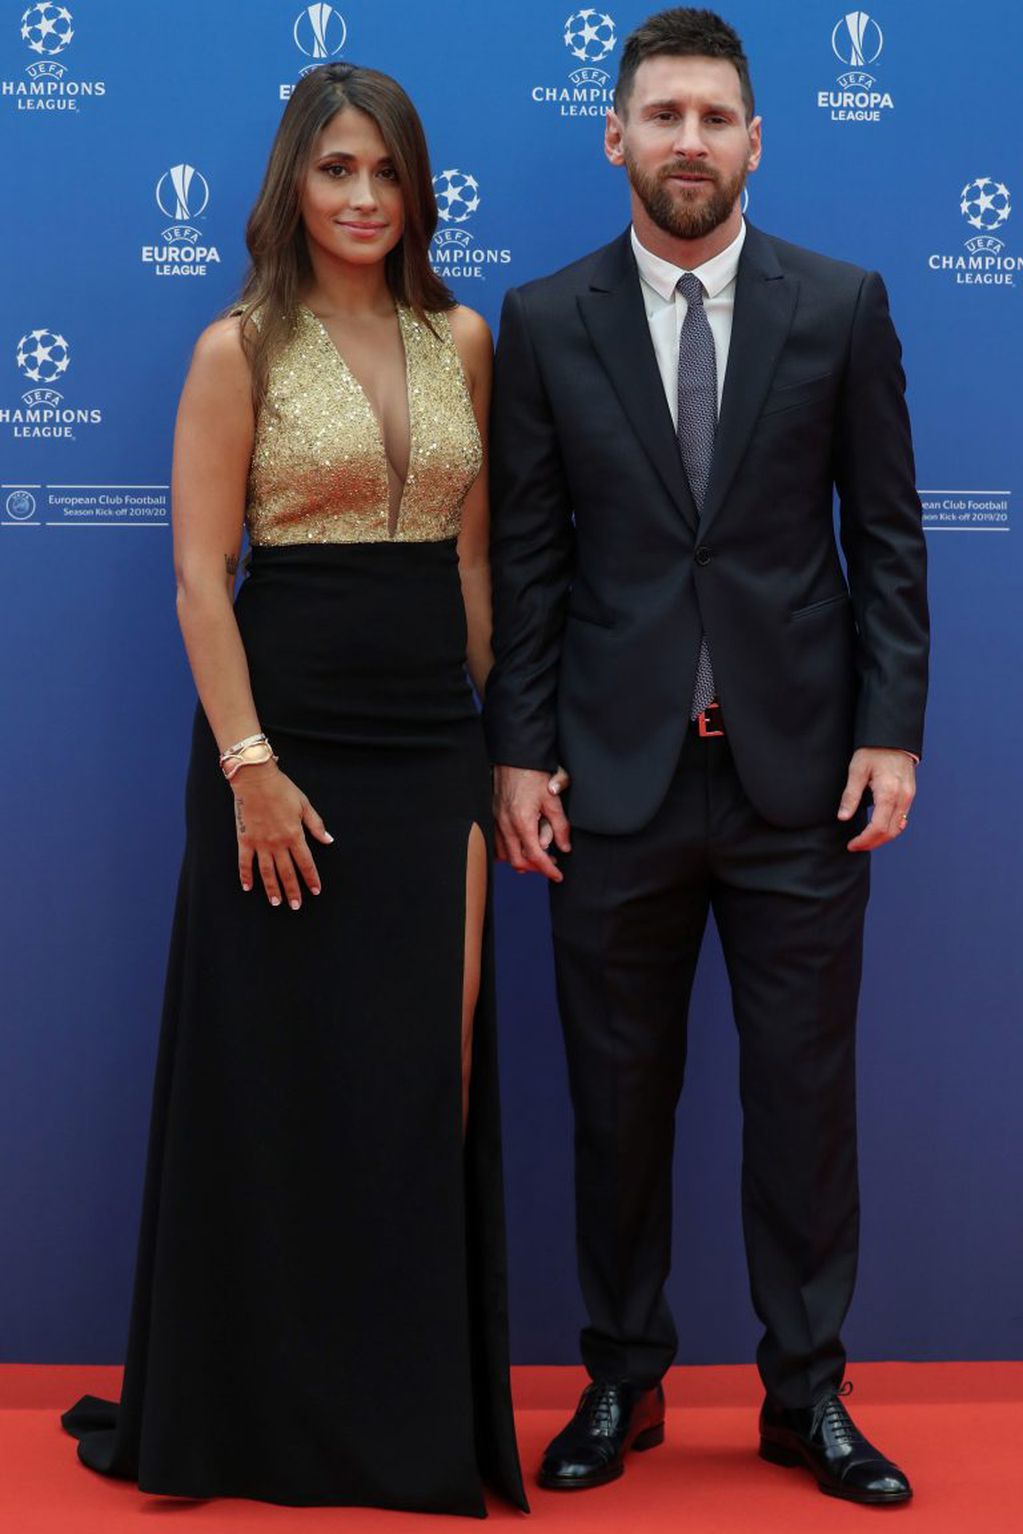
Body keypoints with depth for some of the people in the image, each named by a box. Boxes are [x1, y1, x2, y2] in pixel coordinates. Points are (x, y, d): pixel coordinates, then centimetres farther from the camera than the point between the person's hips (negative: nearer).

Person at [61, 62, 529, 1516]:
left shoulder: (464, 342, 9)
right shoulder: (241, 350, -3)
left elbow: (475, 551, 13)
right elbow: (200, 575, -7)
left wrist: (496, 736, 9)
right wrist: (248, 764, -14)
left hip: (435, 744, 4)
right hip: (290, 731, -4)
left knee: (429, 1071, 6)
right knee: (279, 1074, 4)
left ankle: (422, 1412, 21)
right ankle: (262, 1411, 20)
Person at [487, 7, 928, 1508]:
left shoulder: (842, 306, 3)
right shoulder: (545, 322, 3)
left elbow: (888, 533, 3)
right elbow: (525, 555, 3)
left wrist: (892, 732, -4)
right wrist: (519, 751, -2)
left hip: (798, 769, 0)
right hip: (617, 772, 0)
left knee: (805, 1093, 6)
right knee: (619, 1097, 9)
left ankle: (808, 1391, 21)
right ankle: (622, 1382, 25)